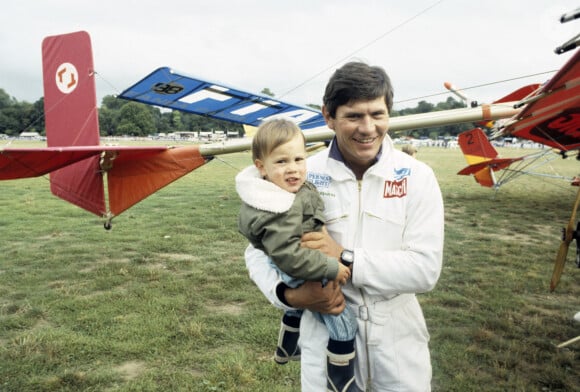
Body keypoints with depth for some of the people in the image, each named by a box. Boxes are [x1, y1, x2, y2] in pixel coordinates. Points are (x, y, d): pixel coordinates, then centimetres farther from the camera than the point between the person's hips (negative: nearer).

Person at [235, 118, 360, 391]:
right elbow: (288, 255, -38)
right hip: (299, 276, -11)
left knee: (299, 306, 36)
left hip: (293, 277, 11)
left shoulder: (290, 189, -5)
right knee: (343, 324, -7)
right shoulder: (282, 212, -36)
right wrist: (332, 268, -30)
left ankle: (286, 349, 60)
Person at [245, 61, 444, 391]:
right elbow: (259, 250, -1)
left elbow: (426, 269, -17)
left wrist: (345, 258, -24)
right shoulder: (303, 175, -9)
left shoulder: (417, 177, -11)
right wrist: (290, 295, -19)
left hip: (398, 339, 1)